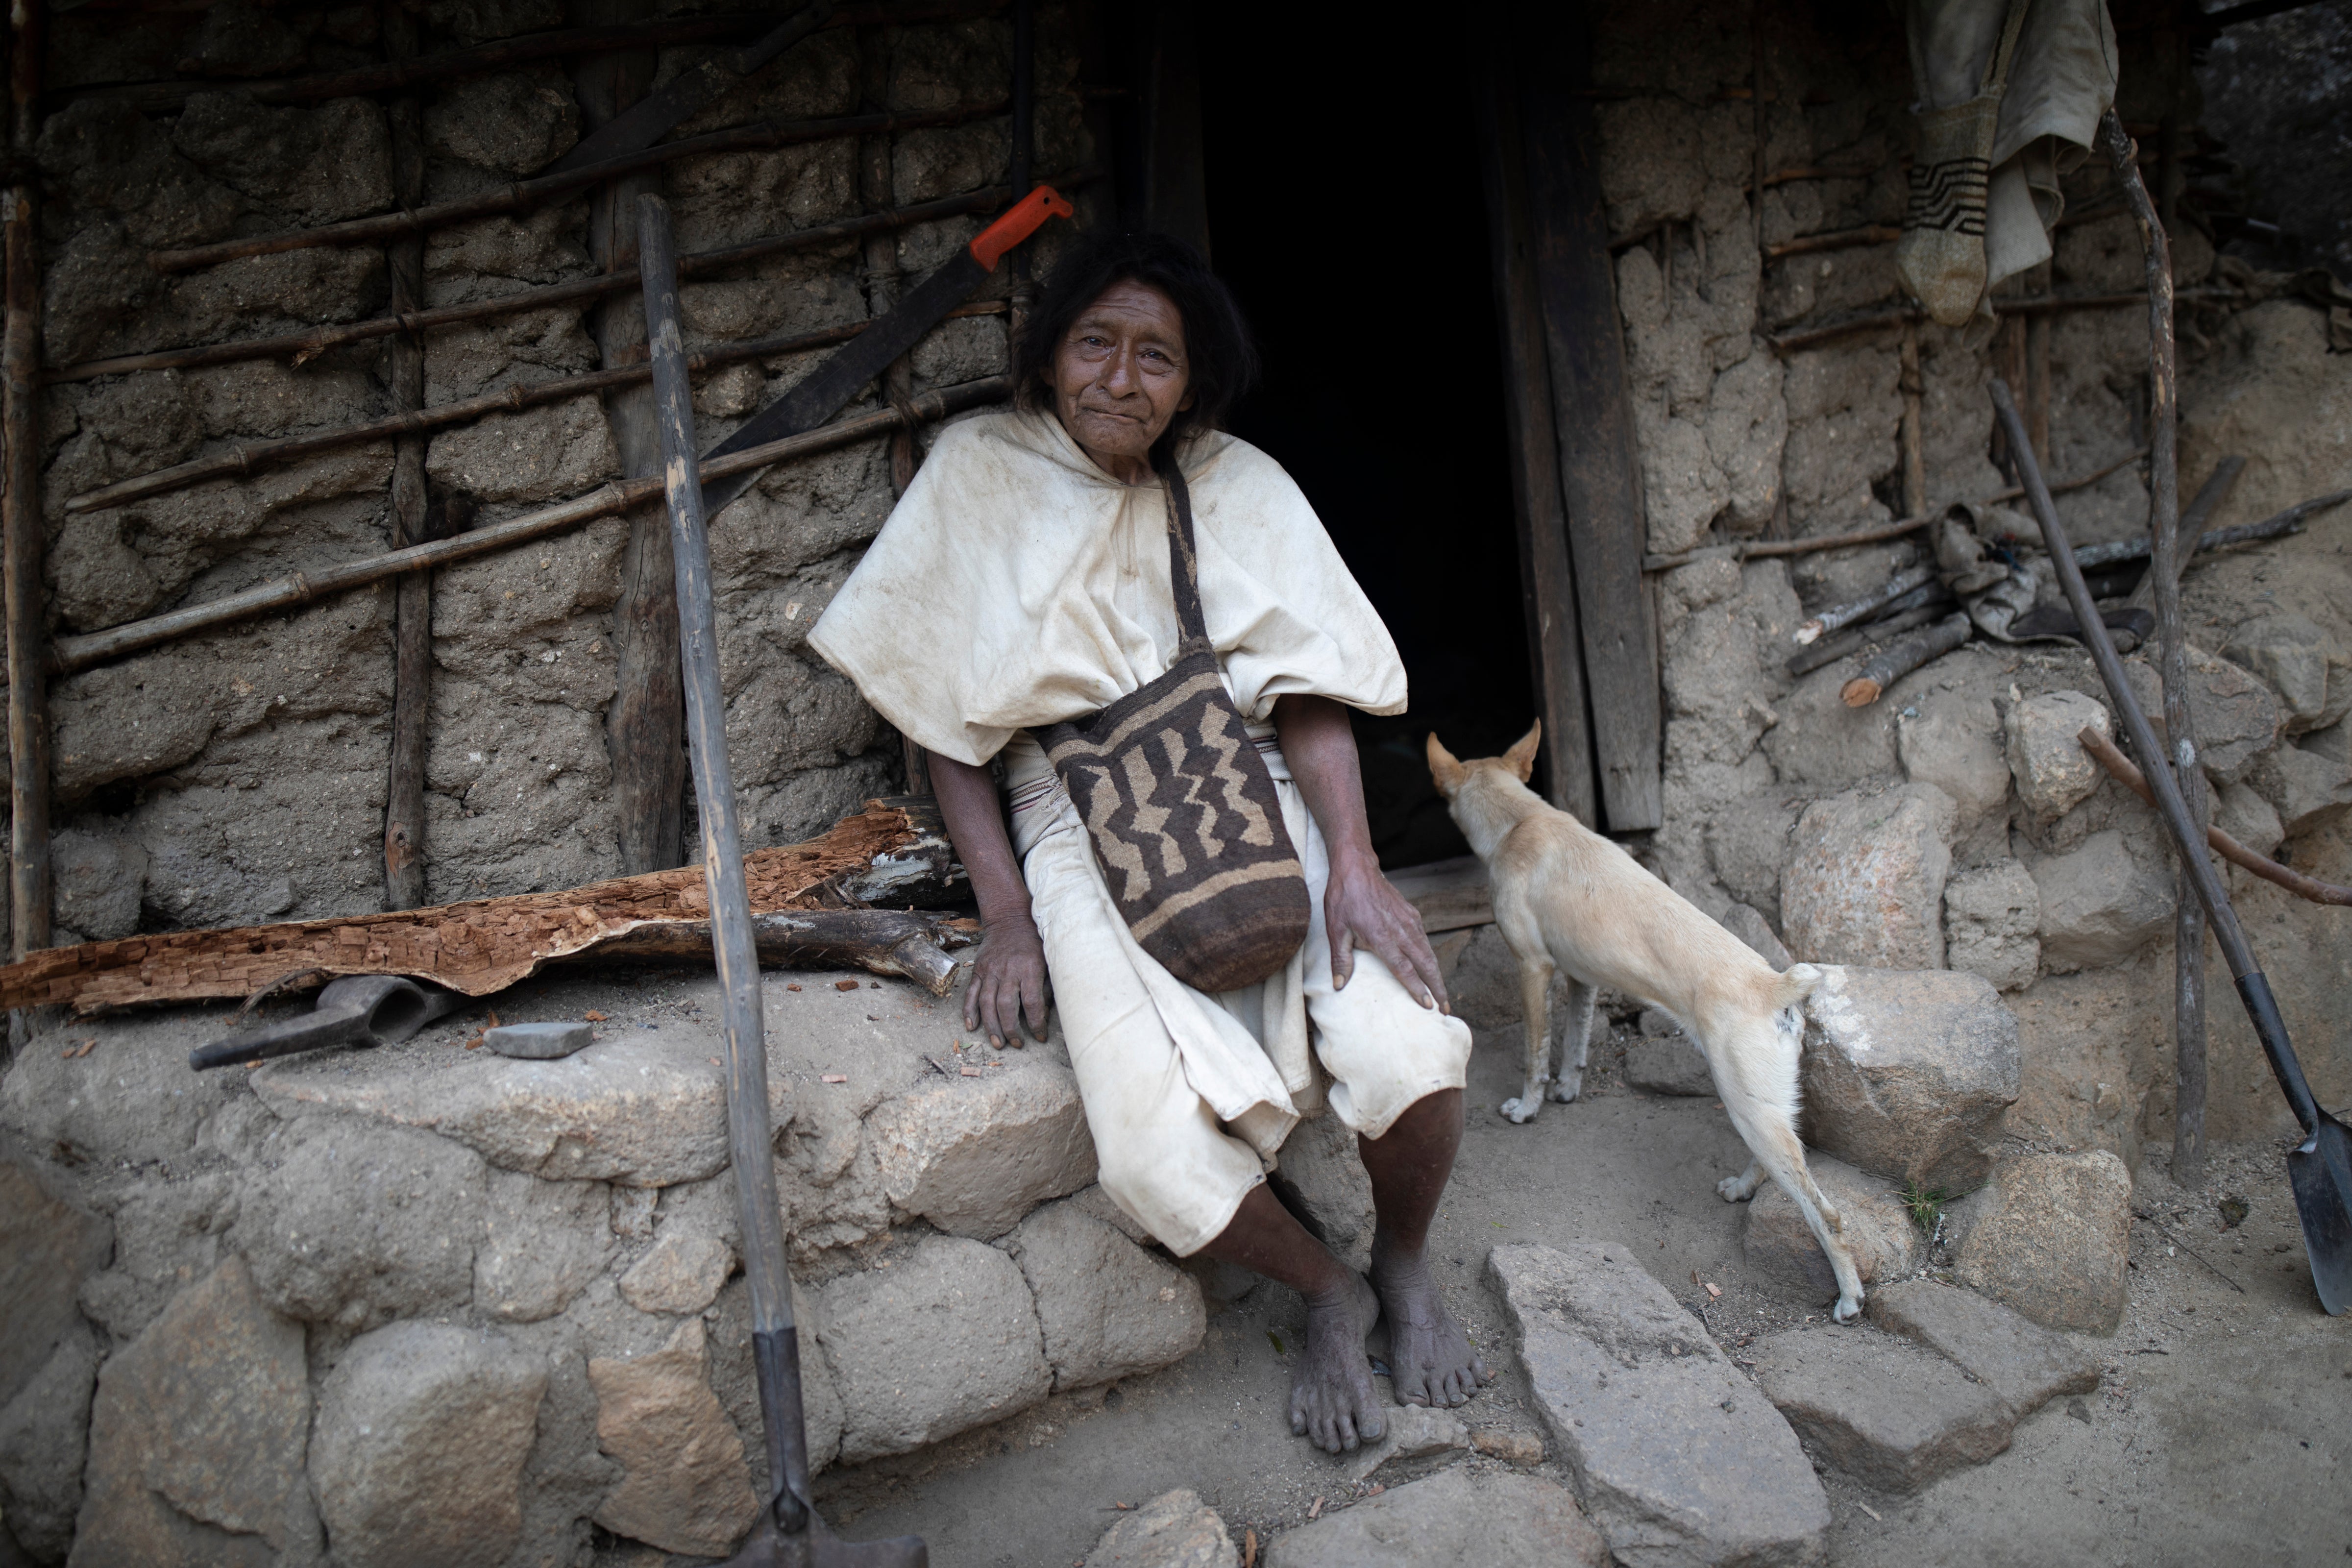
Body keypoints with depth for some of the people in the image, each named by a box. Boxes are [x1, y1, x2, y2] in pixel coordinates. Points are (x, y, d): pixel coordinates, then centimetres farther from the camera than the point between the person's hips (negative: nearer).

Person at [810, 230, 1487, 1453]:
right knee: (1157, 1157, -25)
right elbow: (943, 721, 2)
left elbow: (1306, 687, 0)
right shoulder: (980, 472, 2)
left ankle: (1404, 1269, 11)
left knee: (1411, 1056, -25)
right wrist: (1006, 917, -7)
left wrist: (1352, 864, -16)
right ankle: (1326, 1294, 10)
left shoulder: (1234, 484, 6)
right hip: (1084, 831, -1)